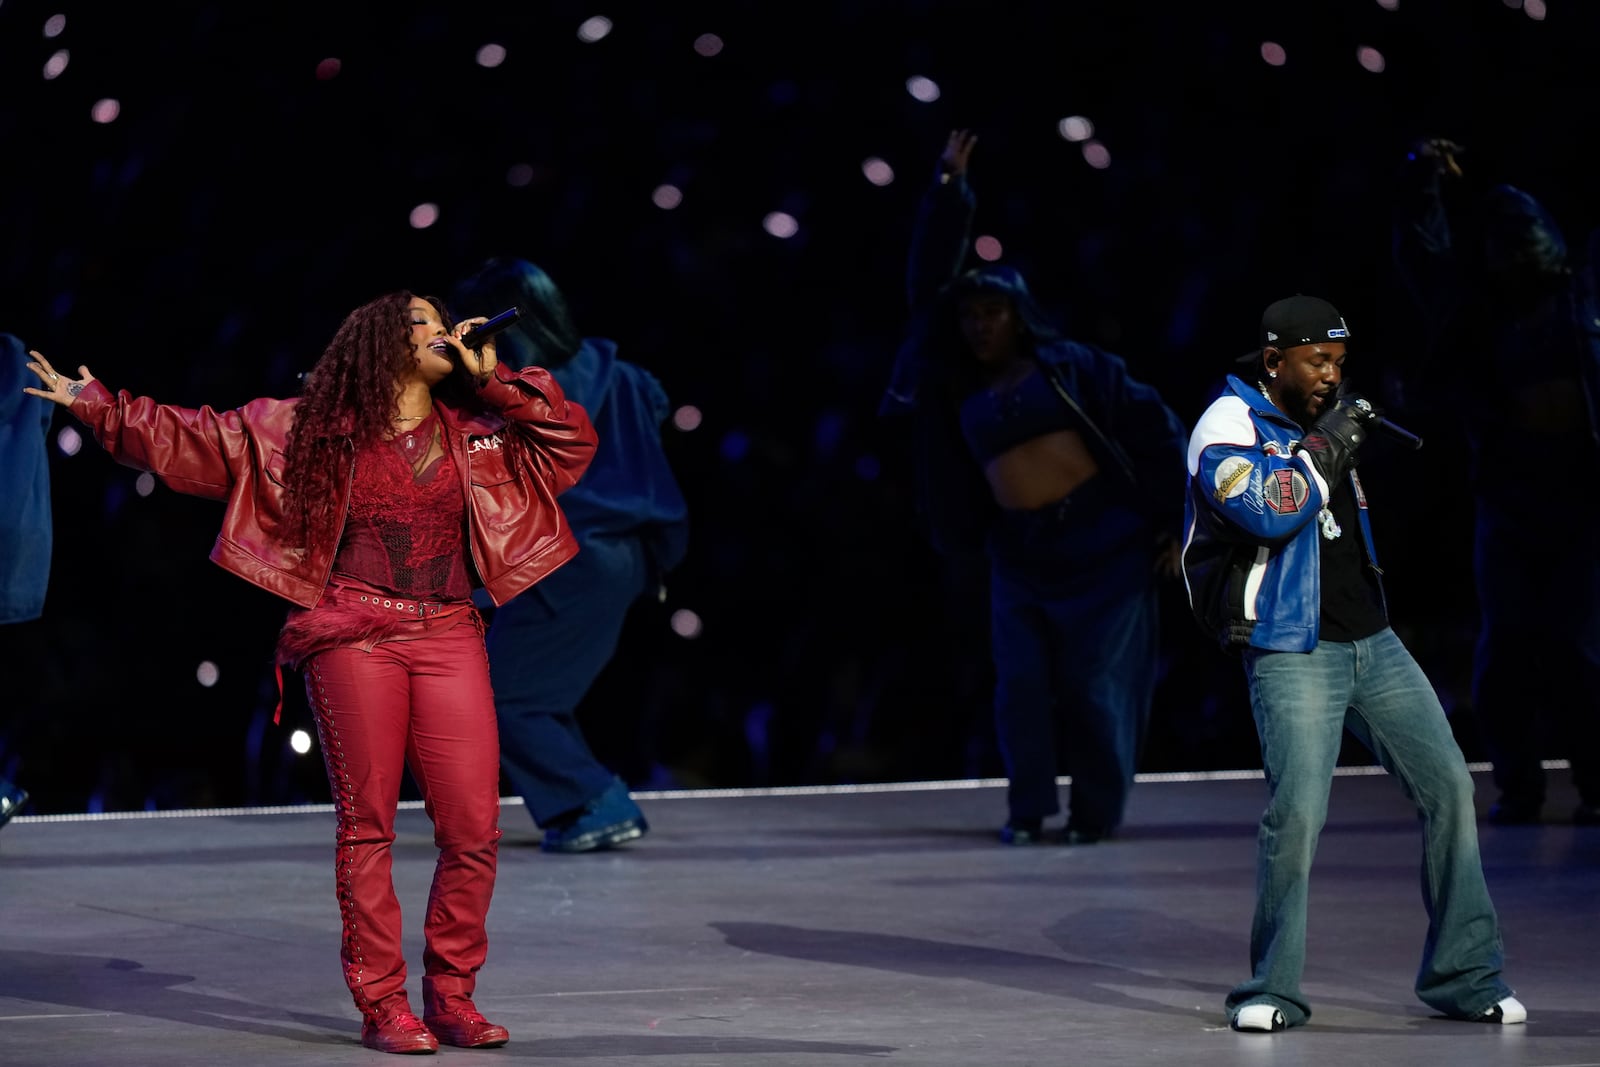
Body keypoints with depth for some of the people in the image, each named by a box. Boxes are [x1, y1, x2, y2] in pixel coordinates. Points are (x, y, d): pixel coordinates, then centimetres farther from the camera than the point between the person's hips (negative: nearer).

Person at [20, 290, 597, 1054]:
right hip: (354, 638, -3)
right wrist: (95, 405, 6)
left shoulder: (477, 434, 15)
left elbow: (574, 442, 11)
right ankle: (382, 1004, 6)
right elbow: (194, 439, 8)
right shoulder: (314, 428, 7)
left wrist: (495, 382, 5)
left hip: (448, 640, 3)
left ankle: (450, 995, 10)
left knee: (473, 829, -4)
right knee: (367, 824, -1)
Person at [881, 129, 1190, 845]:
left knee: (1095, 683, -3)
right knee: (1023, 684, -2)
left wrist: (1176, 519, -6)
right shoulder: (959, 384, 9)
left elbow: (1152, 428, 0)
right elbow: (930, 283, 8)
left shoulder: (1068, 364, 1)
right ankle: (1030, 808, 11)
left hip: (1104, 542, -3)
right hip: (1022, 556, 3)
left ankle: (1097, 811, 8)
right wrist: (948, 191, 5)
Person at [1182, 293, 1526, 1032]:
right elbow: (1269, 509, -25)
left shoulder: (1323, 415, 16)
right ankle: (1272, 990, -1)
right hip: (1290, 655, -7)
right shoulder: (1228, 426, -7)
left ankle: (1463, 976, 9)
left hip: (1372, 643, 8)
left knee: (1447, 785, 0)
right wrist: (1325, 448, -15)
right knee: (1296, 812, -17)